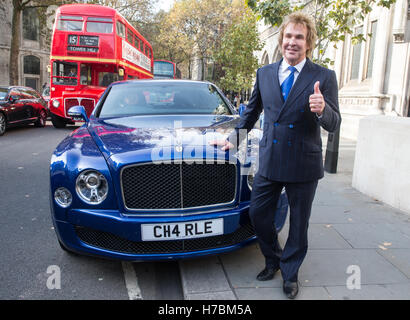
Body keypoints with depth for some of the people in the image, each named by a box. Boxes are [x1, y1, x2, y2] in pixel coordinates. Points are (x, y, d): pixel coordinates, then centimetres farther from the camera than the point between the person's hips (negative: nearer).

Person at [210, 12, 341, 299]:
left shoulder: (324, 77, -5)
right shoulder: (265, 74, 4)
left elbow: (334, 125, -8)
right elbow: (251, 112, 16)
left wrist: (322, 110, -30)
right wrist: (234, 140, 21)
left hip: (304, 164, -2)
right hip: (269, 161, 3)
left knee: (298, 223, 13)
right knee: (258, 214, 10)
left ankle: (290, 273, 36)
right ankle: (273, 260, 38)